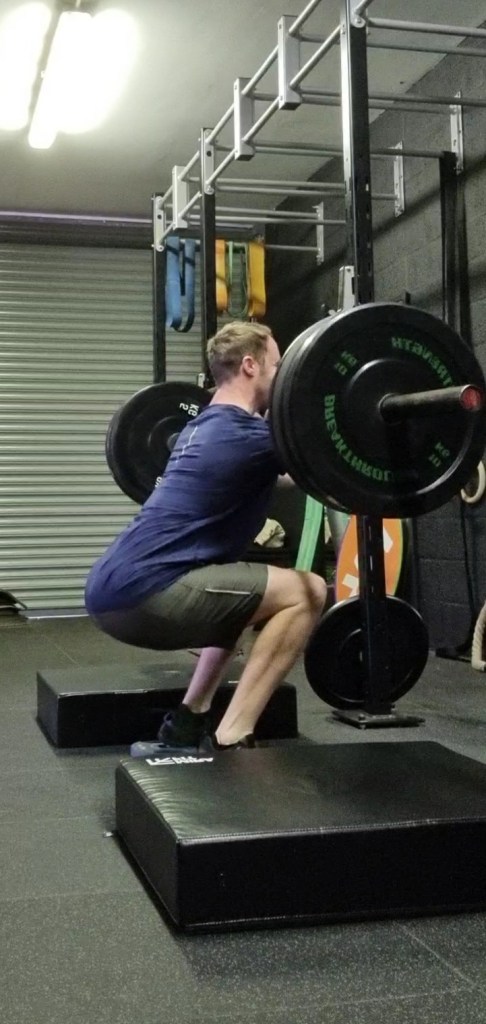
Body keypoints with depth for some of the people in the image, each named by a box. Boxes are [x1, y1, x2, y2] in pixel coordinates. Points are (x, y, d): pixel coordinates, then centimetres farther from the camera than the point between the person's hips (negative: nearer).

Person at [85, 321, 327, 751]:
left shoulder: (205, 427, 21)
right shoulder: (247, 435, -8)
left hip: (116, 589, 10)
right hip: (139, 594, -10)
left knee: (249, 592, 30)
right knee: (304, 592, -10)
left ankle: (187, 722, 24)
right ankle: (229, 741, -12)